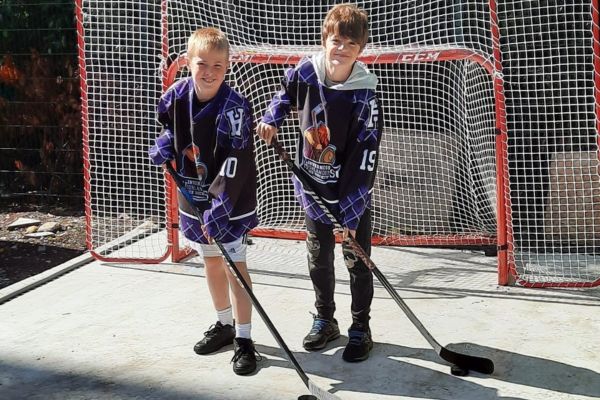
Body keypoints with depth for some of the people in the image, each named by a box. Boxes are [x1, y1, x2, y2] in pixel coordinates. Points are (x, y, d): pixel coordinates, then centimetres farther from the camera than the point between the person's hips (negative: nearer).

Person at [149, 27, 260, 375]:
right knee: (212, 262, 18)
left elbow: (235, 166, -26)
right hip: (194, 196, 6)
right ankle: (225, 324, 35)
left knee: (235, 266, -3)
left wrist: (219, 210, -29)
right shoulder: (177, 94, -6)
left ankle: (244, 339, 7)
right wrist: (165, 145, -2)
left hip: (229, 202, -6)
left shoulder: (233, 107, -24)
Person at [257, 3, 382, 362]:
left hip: (353, 194, -3)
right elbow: (284, 96, 15)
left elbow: (365, 162, -22)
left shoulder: (364, 97, -22)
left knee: (358, 261, 6)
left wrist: (349, 213, -24)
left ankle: (360, 328, 22)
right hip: (314, 189, 4)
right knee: (319, 260, 15)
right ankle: (325, 321, 33)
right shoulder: (304, 73, -11)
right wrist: (271, 121, -5)